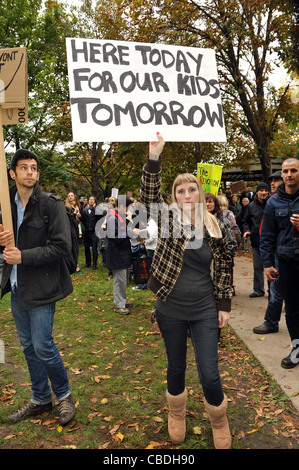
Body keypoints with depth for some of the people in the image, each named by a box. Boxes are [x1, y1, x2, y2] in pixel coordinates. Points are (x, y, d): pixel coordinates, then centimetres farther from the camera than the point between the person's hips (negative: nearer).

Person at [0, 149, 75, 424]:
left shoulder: (51, 205, -11)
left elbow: (62, 247, -17)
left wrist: (23, 256, -20)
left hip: (41, 287, -6)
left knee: (43, 346, -3)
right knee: (28, 346, 15)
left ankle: (64, 395, 24)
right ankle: (40, 400, 34)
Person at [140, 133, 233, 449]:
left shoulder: (214, 228, -1)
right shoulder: (168, 220, -4)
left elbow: (223, 269, 3)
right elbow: (149, 196, -21)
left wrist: (224, 305, 1)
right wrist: (154, 158, -32)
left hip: (205, 311, 0)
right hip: (171, 311, 1)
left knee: (209, 374, 2)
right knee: (176, 367, 16)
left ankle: (219, 423, 32)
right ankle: (176, 416, 43)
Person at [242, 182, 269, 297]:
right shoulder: (251, 206, 7)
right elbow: (246, 221, 15)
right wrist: (246, 230, -2)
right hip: (256, 241, 3)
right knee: (257, 267, 10)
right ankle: (258, 290, 21)